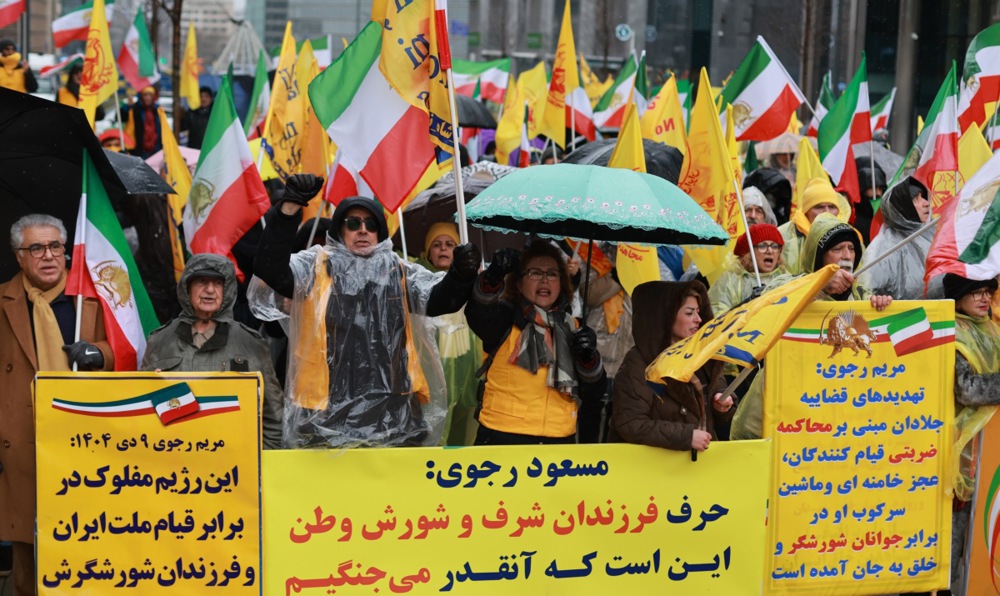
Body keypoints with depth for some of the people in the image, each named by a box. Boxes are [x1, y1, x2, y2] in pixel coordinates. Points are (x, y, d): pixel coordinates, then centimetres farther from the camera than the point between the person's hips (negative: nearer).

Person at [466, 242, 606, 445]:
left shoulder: (571, 327, 13)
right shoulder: (507, 318, 1)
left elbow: (592, 392, 11)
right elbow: (478, 312, -23)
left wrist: (588, 357, -9)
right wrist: (493, 276, -42)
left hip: (559, 439, 4)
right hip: (503, 437, -4)